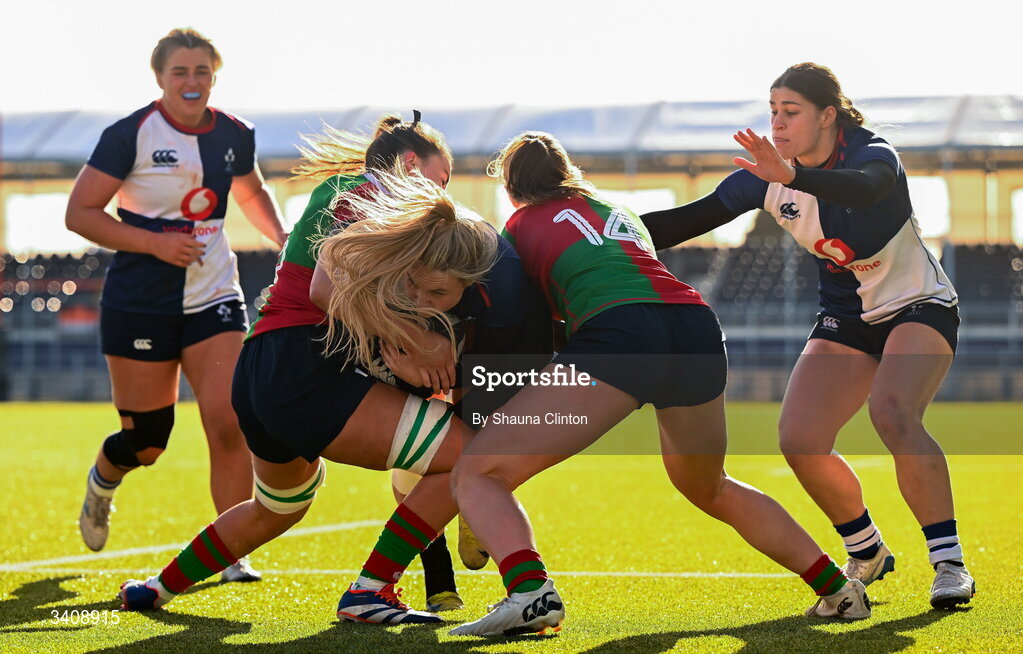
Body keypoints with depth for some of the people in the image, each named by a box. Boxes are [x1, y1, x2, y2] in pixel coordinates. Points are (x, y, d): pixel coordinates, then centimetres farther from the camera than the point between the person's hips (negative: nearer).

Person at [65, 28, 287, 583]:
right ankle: (103, 481, 43)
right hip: (139, 303, -3)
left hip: (214, 299, 3)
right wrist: (155, 243, -18)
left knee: (229, 426, -13)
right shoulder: (131, 135, -10)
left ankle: (232, 555, -3)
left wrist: (280, 235, 5)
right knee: (145, 441, 6)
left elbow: (252, 192, 25)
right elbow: (79, 213, -10)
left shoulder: (235, 135, 4)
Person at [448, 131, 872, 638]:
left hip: (616, 330, -6)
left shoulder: (520, 225, 23)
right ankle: (839, 590, 29)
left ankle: (529, 593, -30)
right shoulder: (620, 212, 36)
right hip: (698, 325, 6)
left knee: (476, 473, -3)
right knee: (710, 489, 32)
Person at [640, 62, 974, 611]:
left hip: (920, 308, -5)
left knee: (892, 412, -33)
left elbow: (865, 189, -48)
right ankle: (866, 553, 11)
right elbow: (692, 219, -9)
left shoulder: (872, 154, -23)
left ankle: (949, 562, -23)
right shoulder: (769, 174, -8)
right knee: (799, 438, -13)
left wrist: (792, 176, -65)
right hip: (846, 318, 6)